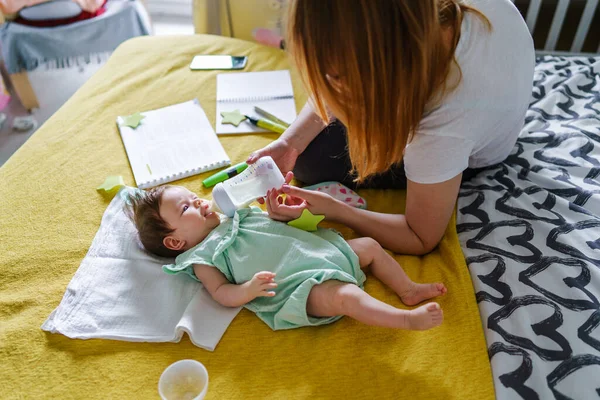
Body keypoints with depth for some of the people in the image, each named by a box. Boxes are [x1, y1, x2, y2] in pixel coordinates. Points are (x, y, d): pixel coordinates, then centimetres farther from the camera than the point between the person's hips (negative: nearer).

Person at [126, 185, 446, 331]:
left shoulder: (234, 216, 21)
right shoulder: (201, 258, 0)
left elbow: (276, 225, 27)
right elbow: (222, 294, -10)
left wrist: (276, 207, 7)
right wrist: (249, 289, -28)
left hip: (318, 249, 9)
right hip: (298, 287, -8)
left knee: (369, 246, 9)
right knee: (346, 296, -30)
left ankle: (408, 289, 20)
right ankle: (409, 320, -25)